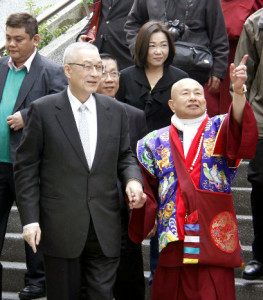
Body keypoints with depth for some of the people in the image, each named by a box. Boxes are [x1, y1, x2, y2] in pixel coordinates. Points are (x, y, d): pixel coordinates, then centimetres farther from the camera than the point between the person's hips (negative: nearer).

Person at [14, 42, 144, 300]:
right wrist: (29, 219, -9)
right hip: (60, 227, -3)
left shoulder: (115, 111, 8)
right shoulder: (43, 110, -4)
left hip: (105, 228, 3)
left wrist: (133, 179, -7)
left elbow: (124, 156, 16)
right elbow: (26, 168, -3)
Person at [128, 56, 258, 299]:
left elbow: (238, 126, -16)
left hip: (213, 238, -2)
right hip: (173, 241, 2)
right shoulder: (155, 142, 13)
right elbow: (145, 187, 12)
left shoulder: (219, 130, 7)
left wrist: (238, 91, -32)